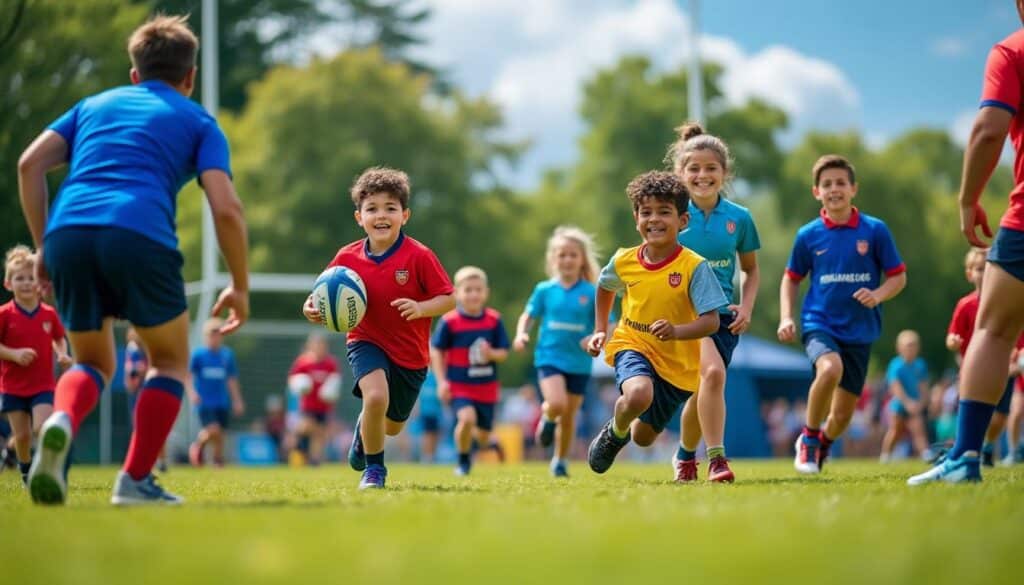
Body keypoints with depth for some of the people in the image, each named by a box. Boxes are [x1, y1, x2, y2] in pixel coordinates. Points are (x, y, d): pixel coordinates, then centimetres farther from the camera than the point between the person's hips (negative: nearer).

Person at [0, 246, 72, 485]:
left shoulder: (49, 314, 0)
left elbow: (59, 339, 15)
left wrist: (62, 354, -4)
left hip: (43, 386, 1)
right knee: (22, 435, 3)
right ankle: (25, 470, 27)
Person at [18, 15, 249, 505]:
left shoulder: (94, 105, 29)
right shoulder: (198, 122, 20)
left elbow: (30, 163, 14)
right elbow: (226, 209, 6)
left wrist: (43, 247, 18)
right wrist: (240, 286, 16)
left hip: (67, 234, 3)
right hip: (139, 235, -3)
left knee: (94, 363, 22)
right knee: (171, 361, 20)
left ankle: (62, 422, -12)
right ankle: (135, 480, 5)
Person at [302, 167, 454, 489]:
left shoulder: (419, 256, -17)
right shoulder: (348, 257, -11)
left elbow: (449, 298, -14)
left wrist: (421, 308, -32)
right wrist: (312, 307, -19)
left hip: (410, 353, 1)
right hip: (367, 341, -1)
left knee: (392, 426, 16)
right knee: (376, 396, -31)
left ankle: (364, 428, 56)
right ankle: (374, 468, -7)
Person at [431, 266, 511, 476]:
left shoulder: (494, 320, -2)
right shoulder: (449, 321, -10)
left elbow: (504, 353, 4)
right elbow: (436, 352, -2)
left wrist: (491, 354, -19)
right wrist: (441, 381, -8)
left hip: (486, 387, 3)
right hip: (459, 386, -3)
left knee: (483, 436, 9)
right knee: (467, 417, -28)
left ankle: (469, 434, 48)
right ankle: (463, 460, -2)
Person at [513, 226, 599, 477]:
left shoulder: (591, 293, -3)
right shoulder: (545, 290, 1)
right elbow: (528, 316, 12)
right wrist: (521, 334, -7)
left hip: (579, 363, 1)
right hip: (549, 357, -1)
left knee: (569, 416, 9)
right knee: (557, 404, -25)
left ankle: (560, 461, 29)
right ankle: (547, 418, 12)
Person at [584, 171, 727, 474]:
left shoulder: (694, 267, -18)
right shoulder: (624, 261, -8)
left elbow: (711, 322, -22)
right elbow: (605, 288, 17)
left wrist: (676, 331, -39)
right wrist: (600, 331, 12)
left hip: (678, 362, 0)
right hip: (632, 345, 0)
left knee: (644, 437, 14)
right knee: (639, 394, -35)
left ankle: (630, 428, 53)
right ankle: (615, 431, 0)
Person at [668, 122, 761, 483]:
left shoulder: (739, 218, 2)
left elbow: (750, 270, 15)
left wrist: (746, 307, -1)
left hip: (722, 314, 3)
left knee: (703, 392, 4)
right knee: (713, 371, -28)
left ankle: (685, 455, 32)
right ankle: (716, 457, -25)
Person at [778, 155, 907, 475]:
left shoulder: (875, 230, -3)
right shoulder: (808, 235, 0)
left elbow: (898, 277, 3)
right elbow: (791, 279, 13)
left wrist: (878, 295, -17)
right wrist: (786, 318, 0)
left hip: (860, 329, 1)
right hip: (819, 323, -1)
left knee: (843, 414, 6)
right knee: (830, 368, -35)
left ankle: (823, 443, 42)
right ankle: (809, 437, -12)